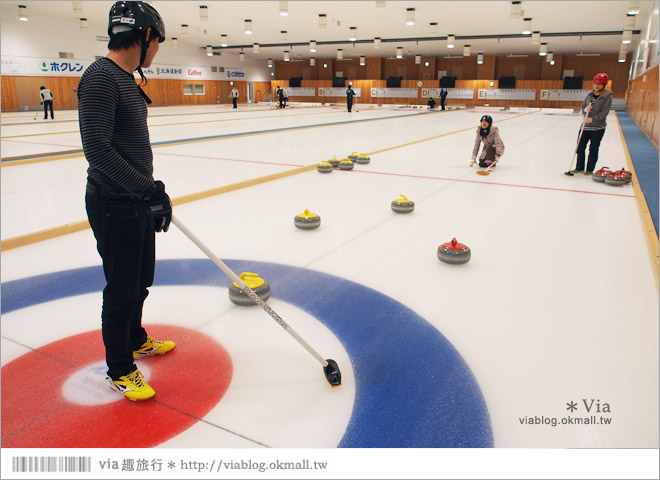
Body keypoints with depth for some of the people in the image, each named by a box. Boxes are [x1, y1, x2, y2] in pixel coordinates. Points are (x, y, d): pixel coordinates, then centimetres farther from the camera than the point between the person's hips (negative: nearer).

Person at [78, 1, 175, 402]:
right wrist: (150, 189, -27)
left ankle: (136, 339, 44)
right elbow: (98, 148, -27)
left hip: (139, 202, 10)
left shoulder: (127, 80, 13)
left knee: (141, 280, 23)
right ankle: (120, 370, 22)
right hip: (114, 207, -10)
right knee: (122, 290, 3)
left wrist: (152, 192, 21)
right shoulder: (101, 78, -18)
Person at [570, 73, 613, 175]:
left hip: (598, 127, -5)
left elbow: (604, 112, -13)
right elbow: (583, 106, 14)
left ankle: (590, 169, 12)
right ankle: (579, 167, 17)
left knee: (593, 149, 3)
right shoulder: (589, 94, 8)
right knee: (580, 146, 5)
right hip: (586, 126, 5)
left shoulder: (607, 96, -7)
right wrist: (585, 110, -10)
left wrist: (592, 119, -21)